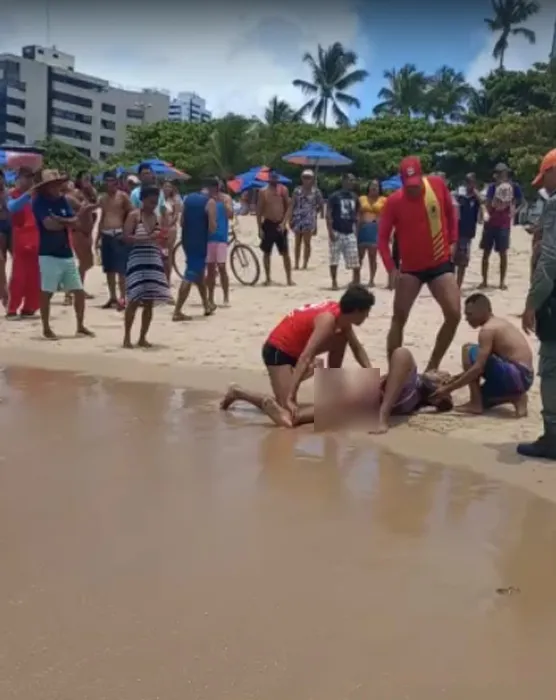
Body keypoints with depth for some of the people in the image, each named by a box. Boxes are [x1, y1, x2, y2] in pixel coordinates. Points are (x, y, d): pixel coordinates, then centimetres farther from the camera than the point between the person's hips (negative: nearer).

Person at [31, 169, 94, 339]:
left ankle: (80, 326, 20)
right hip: (48, 254, -6)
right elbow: (49, 224, -20)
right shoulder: (39, 202, -8)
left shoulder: (62, 200, 10)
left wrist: (59, 220, -18)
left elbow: (74, 221, 0)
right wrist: (66, 223, -3)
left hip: (67, 253, 6)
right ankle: (46, 328, 10)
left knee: (79, 291, 7)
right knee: (46, 292, -1)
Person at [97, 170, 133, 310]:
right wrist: (97, 238, 17)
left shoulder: (122, 196, -3)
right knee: (109, 269, 9)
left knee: (121, 269, -10)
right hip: (106, 235, 7)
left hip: (119, 234, -7)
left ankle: (122, 298, -8)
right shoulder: (102, 198, 16)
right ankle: (112, 297, 16)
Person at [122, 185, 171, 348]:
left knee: (149, 303, 5)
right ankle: (127, 337, 1)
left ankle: (143, 338, 13)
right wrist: (148, 238, -20)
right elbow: (126, 238, -13)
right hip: (137, 262, -5)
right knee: (134, 300, -7)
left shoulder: (157, 218, 13)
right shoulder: (134, 216, -2)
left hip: (155, 262, 5)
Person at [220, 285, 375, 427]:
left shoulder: (342, 315, -1)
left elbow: (357, 348, 12)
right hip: (278, 350, -9)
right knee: (289, 416, -14)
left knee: (341, 339, 2)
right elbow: (305, 358, -35)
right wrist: (290, 398, -39)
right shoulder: (328, 320, -28)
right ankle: (238, 392, -5)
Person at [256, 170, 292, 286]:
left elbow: (288, 207, 2)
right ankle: (268, 278, 16)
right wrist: (260, 228, -6)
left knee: (285, 253, 1)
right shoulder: (263, 191, -2)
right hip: (268, 225, 0)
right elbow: (259, 211, -1)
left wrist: (284, 222, -10)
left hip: (280, 225, 1)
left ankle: (289, 279, 7)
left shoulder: (283, 189, 1)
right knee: (266, 253, 6)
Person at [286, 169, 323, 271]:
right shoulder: (297, 190, 6)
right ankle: (296, 264, 12)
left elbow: (321, 205, 6)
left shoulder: (316, 191, 0)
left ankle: (305, 265, 1)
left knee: (307, 242, -3)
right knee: (297, 242, 7)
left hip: (309, 220, -2)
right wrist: (288, 219, -1)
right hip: (298, 219, 3)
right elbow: (291, 205, 4)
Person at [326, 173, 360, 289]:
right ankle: (334, 282, 10)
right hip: (337, 232, -4)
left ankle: (356, 281, 14)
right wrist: (330, 231, -15)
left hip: (350, 233, 4)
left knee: (354, 259, 3)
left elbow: (356, 215, 15)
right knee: (334, 260, 0)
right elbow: (328, 214, -8)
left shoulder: (354, 197, 9)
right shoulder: (335, 196, -7)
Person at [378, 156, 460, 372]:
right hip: (411, 268, -2)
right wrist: (391, 269, -19)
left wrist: (453, 241, 5)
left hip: (441, 263, 2)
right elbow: (383, 237, -10)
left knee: (454, 315, -7)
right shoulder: (394, 201, -14)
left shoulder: (438, 185, -8)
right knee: (399, 318, -6)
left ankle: (433, 365, 9)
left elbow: (450, 212, 11)